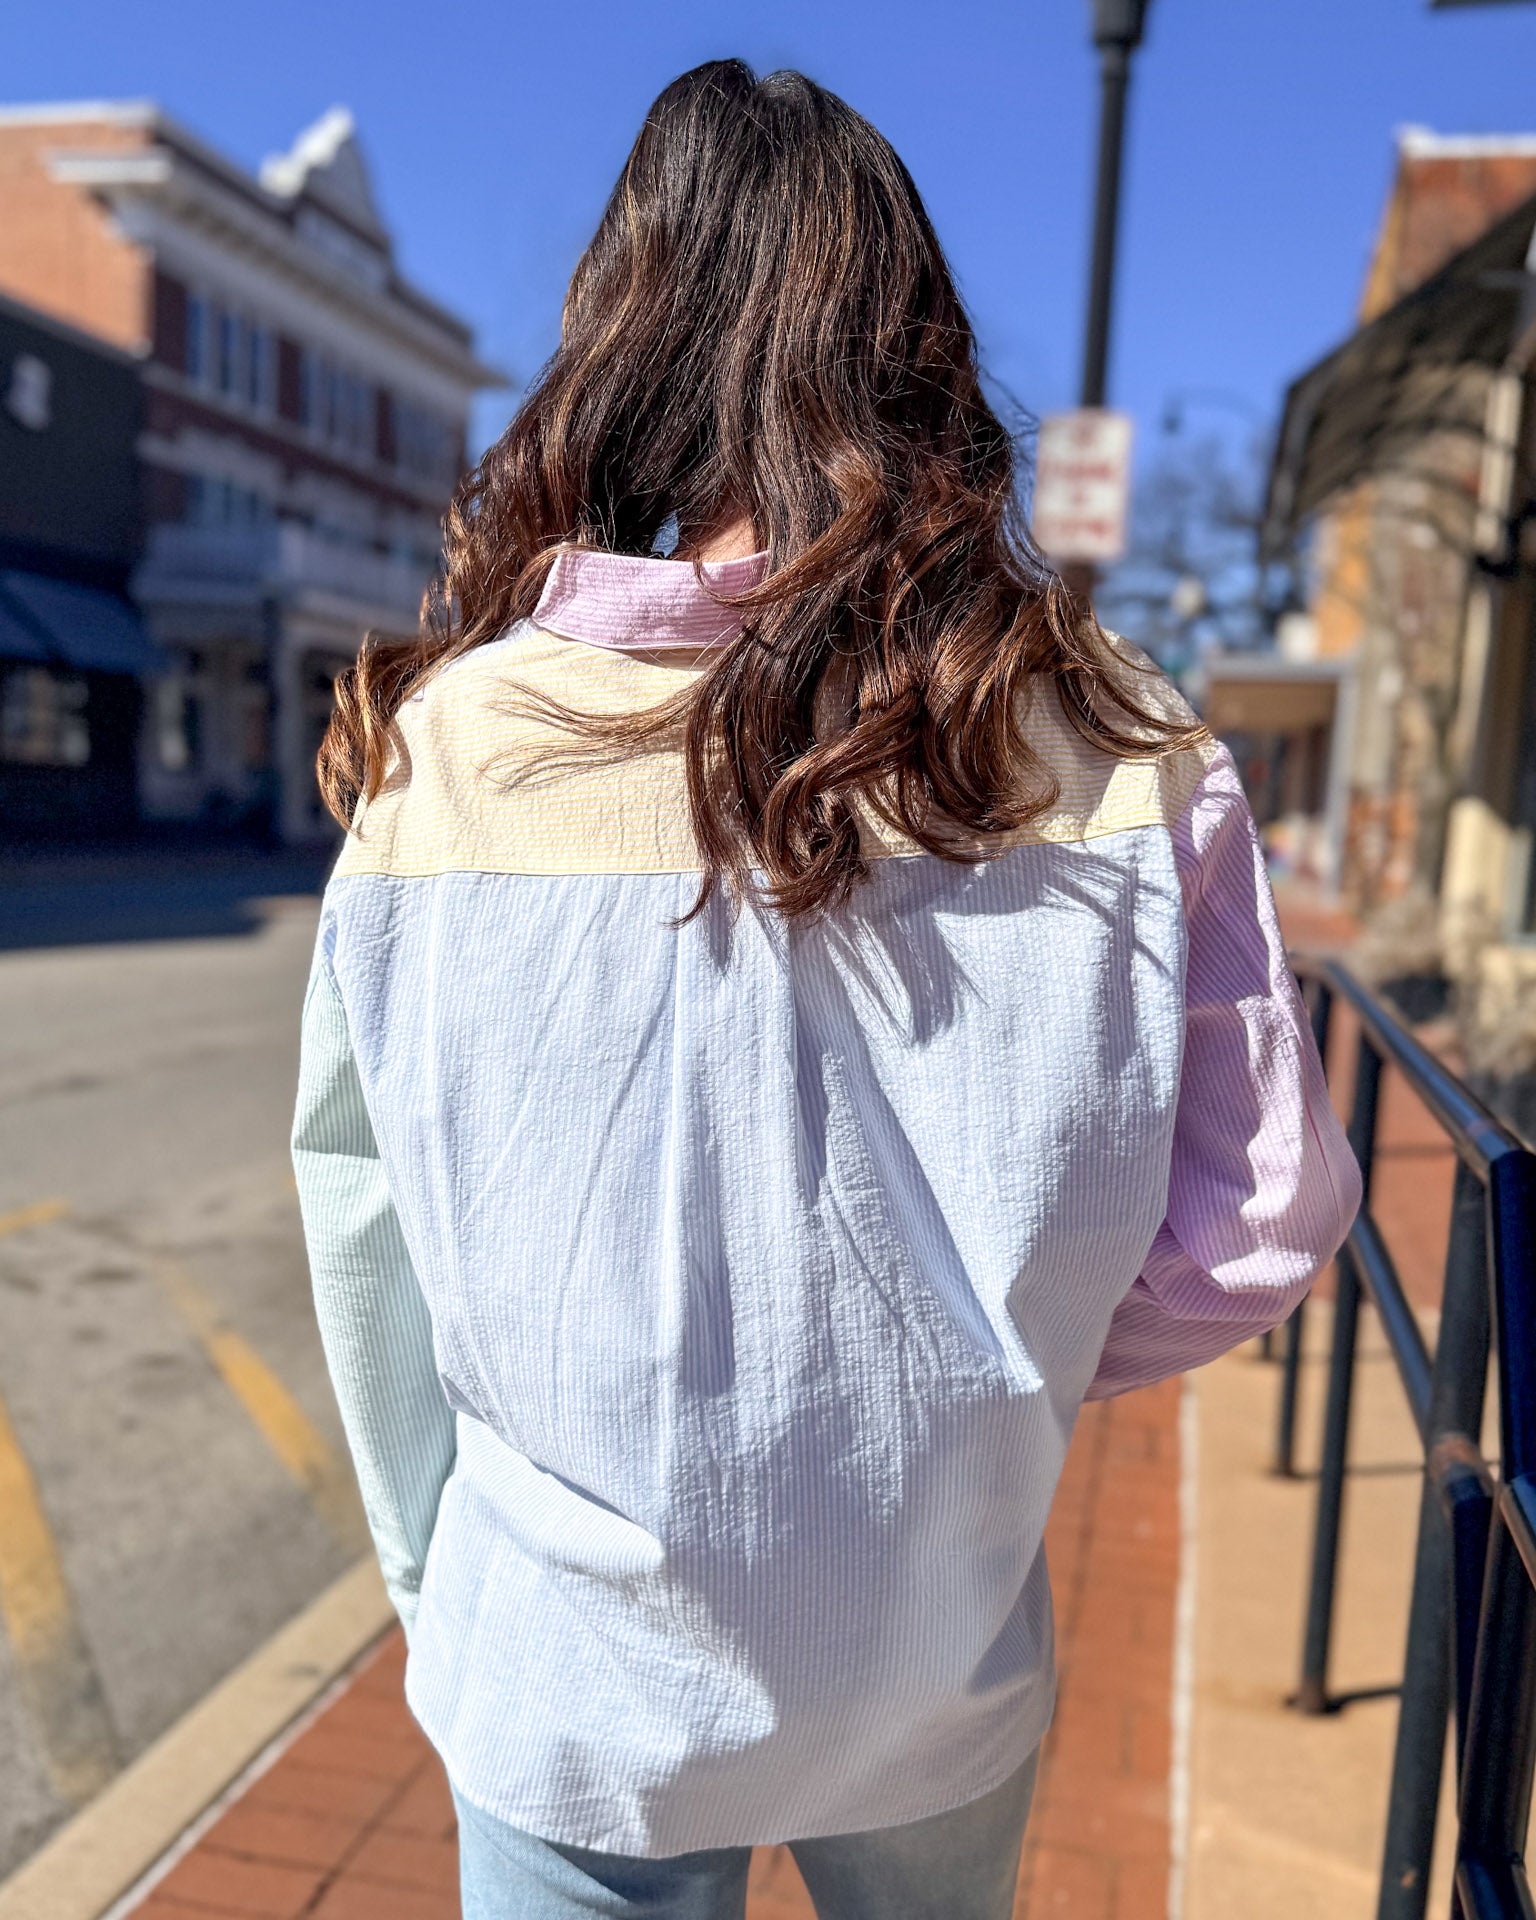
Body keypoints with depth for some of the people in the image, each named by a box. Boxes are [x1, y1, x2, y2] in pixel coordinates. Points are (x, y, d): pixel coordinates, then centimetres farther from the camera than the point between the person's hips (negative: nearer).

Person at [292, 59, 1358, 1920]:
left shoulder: (445, 744, -18)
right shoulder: (1115, 752, -18)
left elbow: (367, 1230, -8)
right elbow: (1258, 1228, -11)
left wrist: (440, 1594, 8)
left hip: (571, 1694, -1)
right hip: (943, 1685, 2)